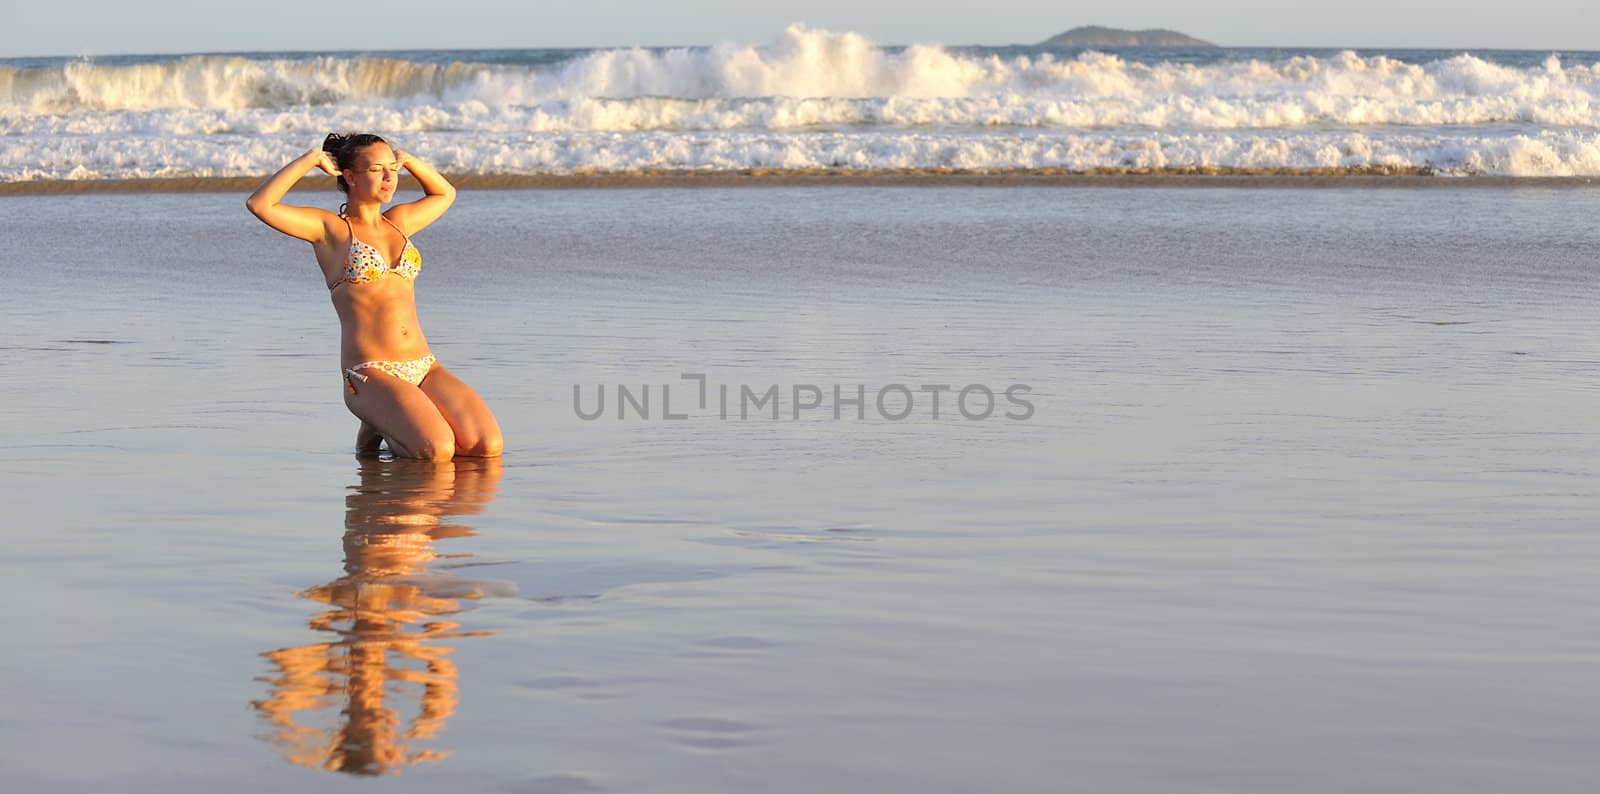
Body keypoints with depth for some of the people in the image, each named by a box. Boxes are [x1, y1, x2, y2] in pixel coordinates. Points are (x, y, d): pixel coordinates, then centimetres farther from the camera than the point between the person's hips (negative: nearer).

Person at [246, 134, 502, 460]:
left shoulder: (397, 222, 20)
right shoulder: (329, 228, 3)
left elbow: (445, 194, 39)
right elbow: (259, 204, -11)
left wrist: (406, 158, 23)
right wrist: (311, 159, -2)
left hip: (425, 368, 6)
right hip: (369, 375, -6)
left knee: (489, 447, -17)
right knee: (436, 451, -29)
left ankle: (394, 422, 11)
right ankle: (378, 429, 5)